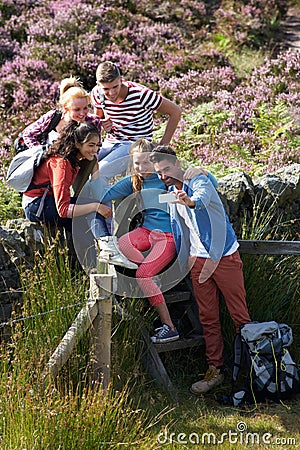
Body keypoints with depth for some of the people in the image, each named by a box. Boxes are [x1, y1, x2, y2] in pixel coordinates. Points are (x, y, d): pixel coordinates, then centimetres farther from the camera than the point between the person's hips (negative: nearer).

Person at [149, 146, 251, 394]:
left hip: (225, 256, -7)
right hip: (198, 259, 7)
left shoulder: (199, 181, -11)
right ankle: (215, 369, 10)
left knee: (240, 314, -3)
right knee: (208, 318, 6)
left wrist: (192, 201, -59)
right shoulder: (171, 195, 12)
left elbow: (203, 196, -37)